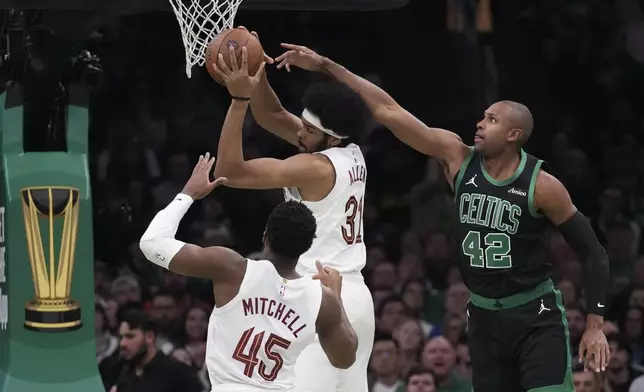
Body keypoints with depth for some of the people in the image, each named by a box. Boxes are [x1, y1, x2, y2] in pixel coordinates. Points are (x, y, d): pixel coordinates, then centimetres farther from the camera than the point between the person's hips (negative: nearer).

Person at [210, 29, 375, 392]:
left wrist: (240, 99, -22)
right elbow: (274, 117, 16)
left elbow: (231, 170, -20)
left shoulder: (314, 168, -17)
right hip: (355, 295, 10)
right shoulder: (352, 154, 9)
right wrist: (258, 79, -1)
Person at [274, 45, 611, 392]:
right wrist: (325, 66, -9)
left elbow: (592, 251, -7)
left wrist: (595, 326, -12)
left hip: (536, 318, -5)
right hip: (484, 317, 5)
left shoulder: (541, 185, -14)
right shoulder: (457, 157, -4)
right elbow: (387, 111, -6)